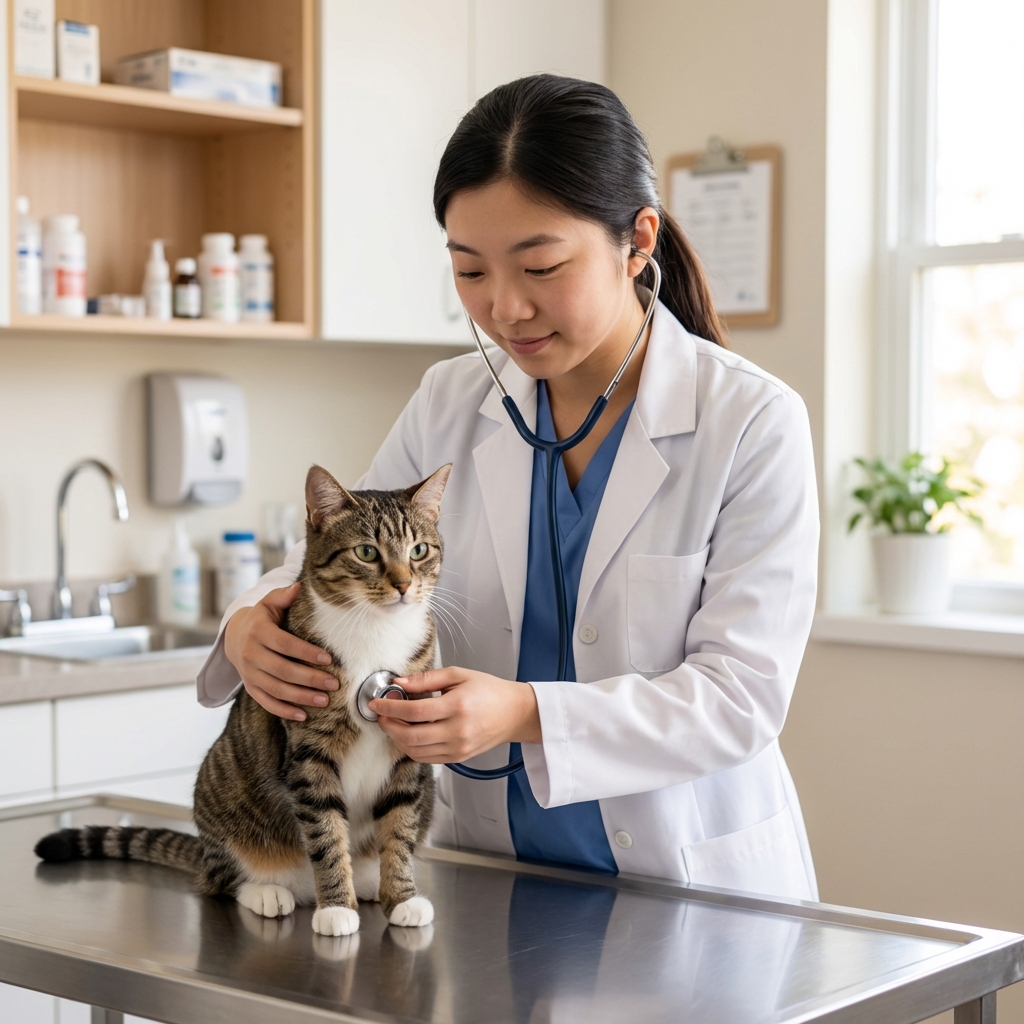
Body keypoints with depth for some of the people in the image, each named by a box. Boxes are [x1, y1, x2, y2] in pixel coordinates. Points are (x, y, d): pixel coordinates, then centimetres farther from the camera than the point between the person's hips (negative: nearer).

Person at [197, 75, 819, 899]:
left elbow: (743, 692, -13)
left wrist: (528, 713, -27)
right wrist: (250, 626, -9)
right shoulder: (449, 405, 4)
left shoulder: (751, 421, -8)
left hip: (693, 886, -5)